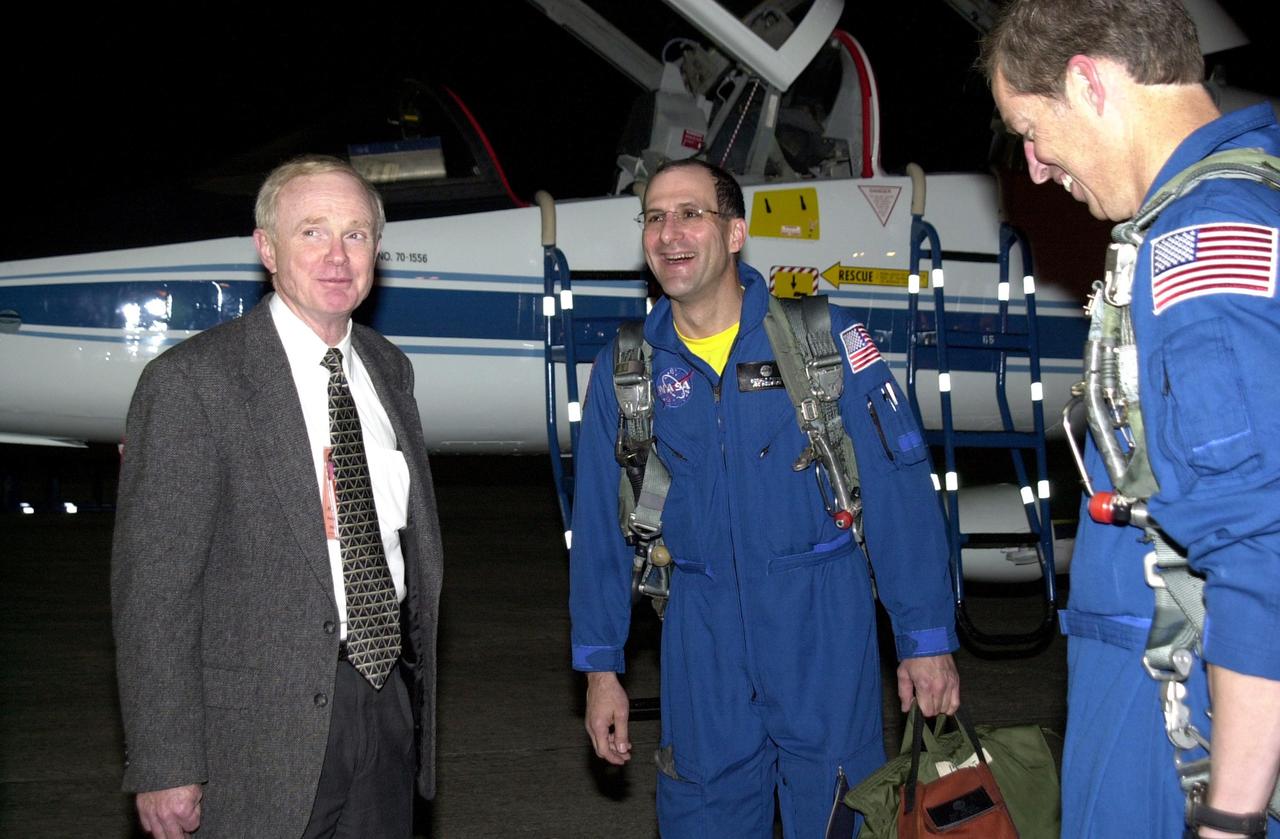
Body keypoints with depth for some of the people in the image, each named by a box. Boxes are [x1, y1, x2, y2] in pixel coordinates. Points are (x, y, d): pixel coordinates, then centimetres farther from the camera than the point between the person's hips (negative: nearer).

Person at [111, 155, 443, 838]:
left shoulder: (388, 369, 9)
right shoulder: (190, 382, -11)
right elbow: (152, 590, -13)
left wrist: (419, 693, 14)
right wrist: (164, 769, -16)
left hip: (389, 700, 6)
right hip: (264, 732, -6)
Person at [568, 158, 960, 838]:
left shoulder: (819, 333, -6)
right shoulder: (624, 369, 4)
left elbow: (897, 488, -7)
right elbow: (600, 526, 10)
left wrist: (926, 637, -9)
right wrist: (600, 667, 8)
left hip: (823, 616, -2)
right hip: (701, 629, 2)